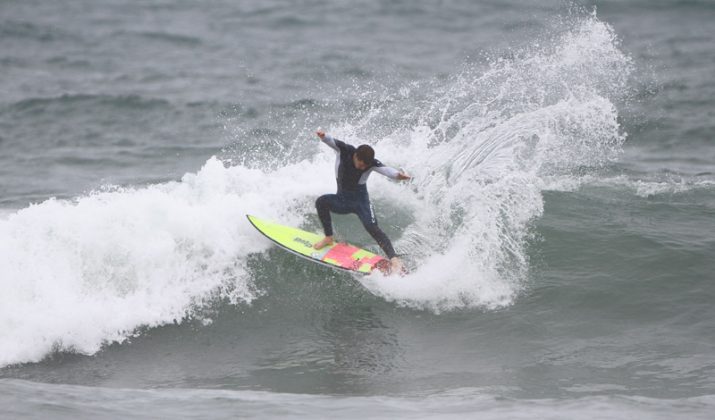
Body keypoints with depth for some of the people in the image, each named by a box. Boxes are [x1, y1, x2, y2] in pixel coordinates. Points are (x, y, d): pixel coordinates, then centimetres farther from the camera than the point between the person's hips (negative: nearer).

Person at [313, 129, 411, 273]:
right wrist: (323, 136, -54)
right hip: (341, 200, 2)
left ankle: (394, 259, -25)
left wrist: (397, 174, -60)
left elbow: (384, 169, -36)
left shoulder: (371, 163, -19)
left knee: (372, 227, -23)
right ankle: (328, 238, -10)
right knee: (321, 202, -25)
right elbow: (331, 142, -29)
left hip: (360, 200, -2)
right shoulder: (345, 151, -16)